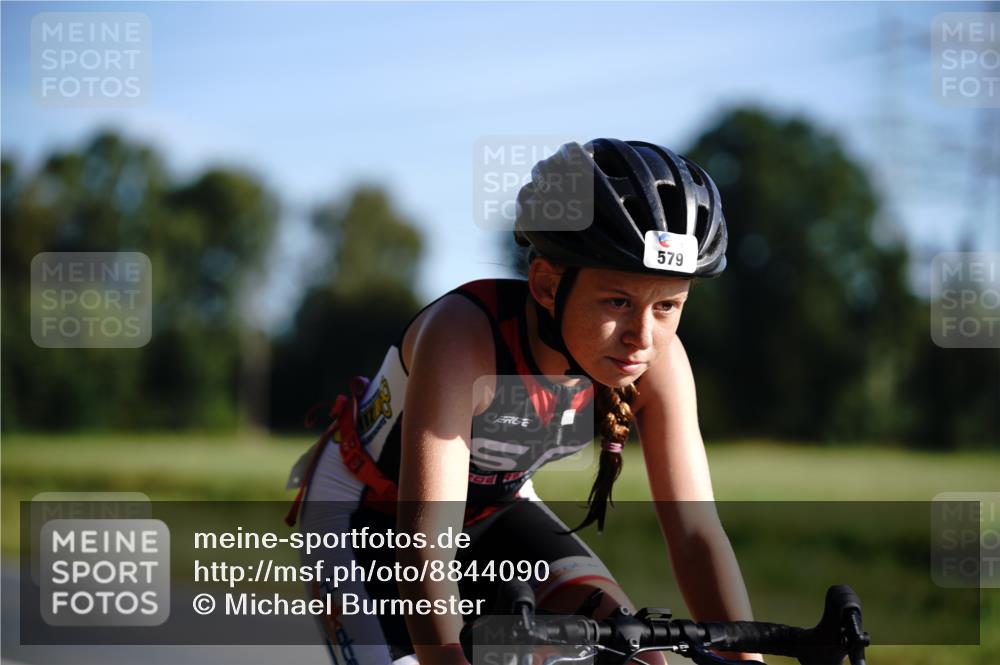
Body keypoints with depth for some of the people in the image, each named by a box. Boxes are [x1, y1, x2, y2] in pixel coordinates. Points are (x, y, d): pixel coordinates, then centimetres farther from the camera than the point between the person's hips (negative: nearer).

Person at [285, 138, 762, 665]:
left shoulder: (657, 361, -24)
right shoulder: (463, 335, -38)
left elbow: (697, 532, -24)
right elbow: (425, 548, -44)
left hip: (495, 509, 4)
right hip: (369, 518, -4)